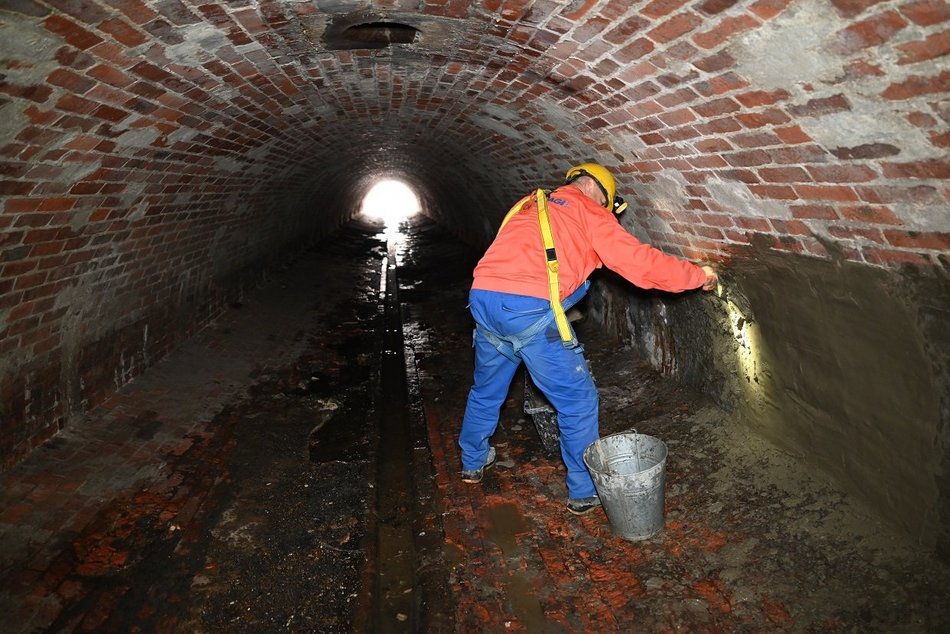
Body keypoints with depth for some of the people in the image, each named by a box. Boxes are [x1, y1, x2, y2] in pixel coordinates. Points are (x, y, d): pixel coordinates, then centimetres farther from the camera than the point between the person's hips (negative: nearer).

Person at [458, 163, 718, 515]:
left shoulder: (530, 206, 28)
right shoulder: (587, 211, 8)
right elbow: (640, 261, 3)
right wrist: (699, 275, 12)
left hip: (482, 298, 8)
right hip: (531, 309, -7)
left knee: (486, 389, 28)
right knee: (578, 400, 8)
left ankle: (473, 462, 47)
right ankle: (585, 492, 20)